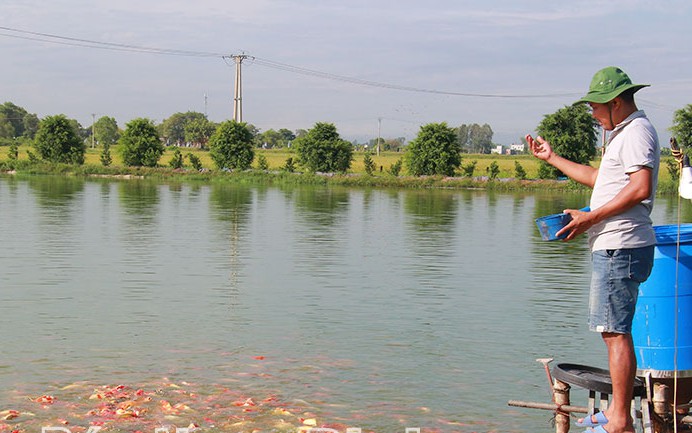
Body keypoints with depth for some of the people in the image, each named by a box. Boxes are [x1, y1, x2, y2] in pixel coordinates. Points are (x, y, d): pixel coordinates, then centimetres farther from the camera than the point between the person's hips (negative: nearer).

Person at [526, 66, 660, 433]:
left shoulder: (637, 131, -11)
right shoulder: (623, 134, 21)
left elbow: (641, 188, -24)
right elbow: (599, 179, 34)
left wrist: (591, 218, -21)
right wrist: (551, 158, 35)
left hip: (620, 248, -11)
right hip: (612, 248, 11)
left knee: (616, 332, -10)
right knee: (612, 330, 15)